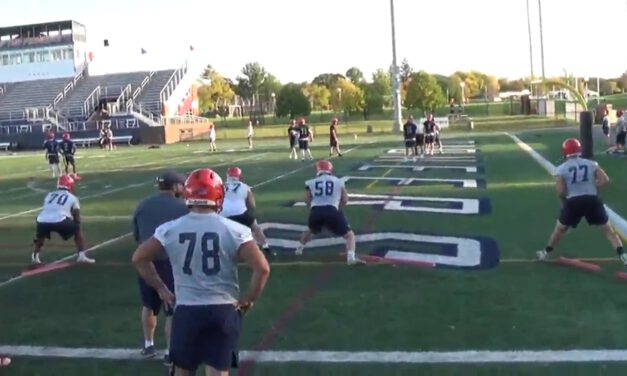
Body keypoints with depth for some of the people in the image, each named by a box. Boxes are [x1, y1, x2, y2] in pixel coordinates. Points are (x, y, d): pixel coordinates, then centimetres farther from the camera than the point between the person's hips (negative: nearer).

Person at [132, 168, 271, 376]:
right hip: (223, 311, -1)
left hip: (187, 311, 2)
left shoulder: (170, 230, -3)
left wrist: (161, 289, 14)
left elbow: (139, 258, 5)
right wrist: (248, 300, 0)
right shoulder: (234, 230, -9)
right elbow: (262, 268, -14)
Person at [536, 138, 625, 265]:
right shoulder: (591, 164, 5)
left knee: (559, 229, 18)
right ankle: (622, 255, 5)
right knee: (607, 229, 13)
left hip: (573, 202, -1)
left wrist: (564, 200, 14)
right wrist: (592, 188, 11)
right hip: (592, 200, 1)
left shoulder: (561, 169, -2)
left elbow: (561, 191, -7)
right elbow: (605, 180, -2)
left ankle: (546, 253, 30)